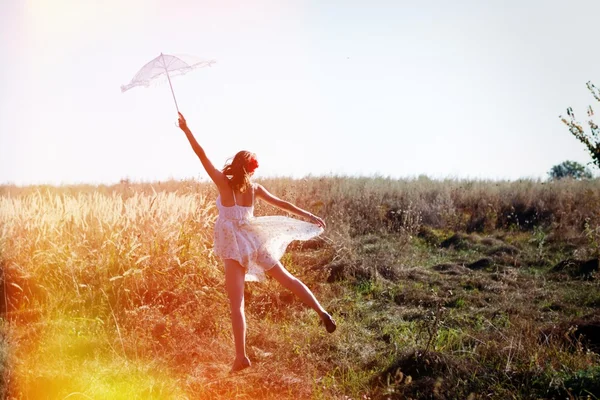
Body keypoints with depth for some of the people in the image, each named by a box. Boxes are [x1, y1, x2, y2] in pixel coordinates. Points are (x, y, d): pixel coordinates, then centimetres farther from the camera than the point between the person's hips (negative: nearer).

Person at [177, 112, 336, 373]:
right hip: (254, 240, 4)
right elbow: (282, 204, 11)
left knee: (236, 302, -4)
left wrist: (186, 129, -6)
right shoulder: (254, 188, 5)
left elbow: (201, 155, -9)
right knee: (287, 279, 19)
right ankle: (322, 313, 12)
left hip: (234, 245, -4)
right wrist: (311, 217, 18)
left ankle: (241, 356, -10)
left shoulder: (223, 182, -5)